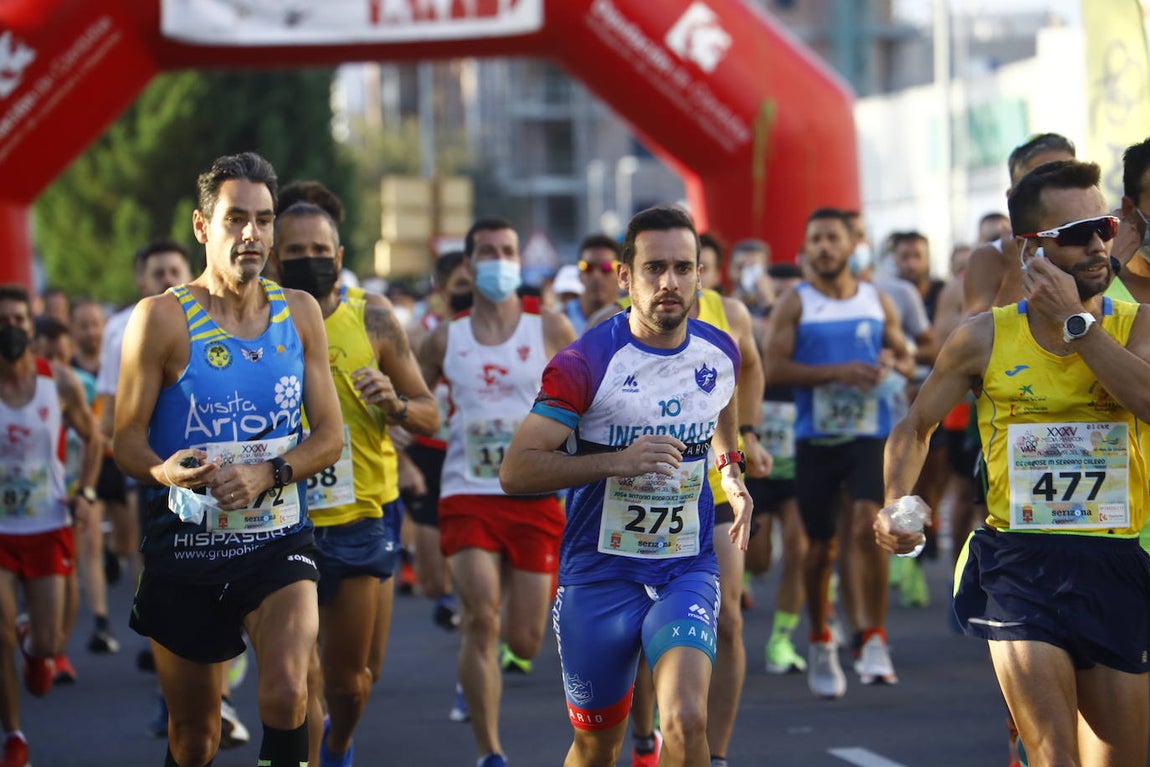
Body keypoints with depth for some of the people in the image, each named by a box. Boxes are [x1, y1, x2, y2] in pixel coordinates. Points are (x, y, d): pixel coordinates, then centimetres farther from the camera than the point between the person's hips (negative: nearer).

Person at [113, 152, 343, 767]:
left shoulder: (299, 313, 4)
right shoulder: (162, 318, -6)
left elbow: (330, 434, 4)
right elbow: (127, 441, -6)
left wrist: (265, 474, -16)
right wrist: (165, 472, -30)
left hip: (278, 542, 1)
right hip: (185, 551, -1)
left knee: (287, 693, -26)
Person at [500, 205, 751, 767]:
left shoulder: (719, 353, 1)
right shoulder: (586, 362, -14)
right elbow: (516, 471, -17)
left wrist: (732, 475, 16)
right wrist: (617, 461, -26)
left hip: (688, 568, 2)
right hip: (600, 572, -2)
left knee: (686, 721, -23)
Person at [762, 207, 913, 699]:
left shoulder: (877, 301, 9)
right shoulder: (794, 304, 0)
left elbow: (905, 357, 18)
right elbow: (774, 369, -10)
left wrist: (893, 367, -6)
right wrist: (837, 372, -18)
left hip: (870, 433, 1)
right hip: (816, 437, 0)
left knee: (866, 525, -19)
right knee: (821, 544, 7)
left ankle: (874, 640, -15)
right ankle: (820, 644, 26)